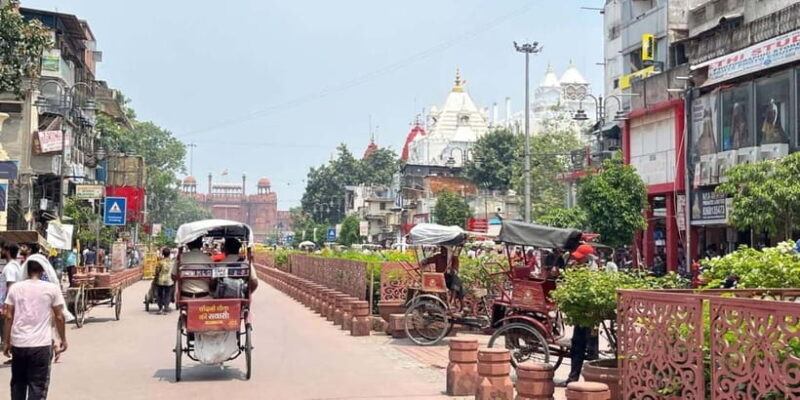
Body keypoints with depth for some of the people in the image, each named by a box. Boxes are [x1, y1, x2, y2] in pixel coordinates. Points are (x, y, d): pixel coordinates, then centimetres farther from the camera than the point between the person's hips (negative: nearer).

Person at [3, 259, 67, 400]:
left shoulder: (15, 288, 2)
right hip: (41, 345, -3)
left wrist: (6, 342, 9)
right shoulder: (52, 289, -4)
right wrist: (63, 340, 10)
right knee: (37, 385, 1)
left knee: (17, 383, 18)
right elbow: (59, 317, -1)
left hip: (18, 343, 3)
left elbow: (9, 317, 2)